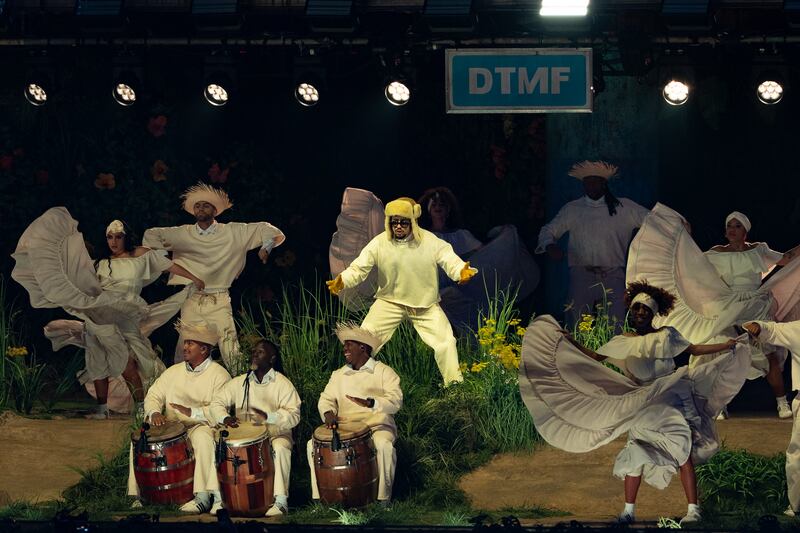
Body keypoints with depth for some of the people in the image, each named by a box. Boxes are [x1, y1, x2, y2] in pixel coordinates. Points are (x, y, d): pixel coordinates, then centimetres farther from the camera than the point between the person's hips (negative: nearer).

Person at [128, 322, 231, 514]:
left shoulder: (219, 375, -4)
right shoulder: (173, 371, 15)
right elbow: (153, 395, 10)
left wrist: (193, 413, -26)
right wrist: (155, 413, -12)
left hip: (202, 426, -5)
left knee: (202, 438, -39)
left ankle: (203, 497, -38)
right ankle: (139, 494, -13)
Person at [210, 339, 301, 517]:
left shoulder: (283, 384, -3)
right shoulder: (239, 382, 9)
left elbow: (294, 415, -13)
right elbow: (217, 403, 9)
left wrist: (268, 417, -31)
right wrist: (225, 418, -15)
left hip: (275, 434, -4)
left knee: (280, 448, -36)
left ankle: (281, 501, -35)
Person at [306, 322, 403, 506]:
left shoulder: (383, 372, 0)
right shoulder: (338, 375, 16)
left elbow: (395, 401, -14)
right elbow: (326, 399, 10)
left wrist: (371, 403, -33)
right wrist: (329, 413, -15)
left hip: (377, 426, -4)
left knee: (384, 445, -37)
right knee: (313, 444, -17)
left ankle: (383, 498, -23)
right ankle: (320, 496, -13)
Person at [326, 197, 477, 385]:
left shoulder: (430, 241, -12)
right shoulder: (380, 243, -10)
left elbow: (450, 260, -18)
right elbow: (359, 267, -10)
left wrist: (462, 271, -42)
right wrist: (342, 281, -30)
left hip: (425, 305, 0)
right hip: (390, 301, 1)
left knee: (446, 342, -8)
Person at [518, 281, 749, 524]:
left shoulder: (666, 336, 0)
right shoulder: (623, 342, 6)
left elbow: (694, 349, 4)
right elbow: (595, 357, 8)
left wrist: (725, 346, -1)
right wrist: (570, 341, 2)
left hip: (672, 401, -3)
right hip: (642, 407, 3)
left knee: (682, 450, -12)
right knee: (636, 454, 1)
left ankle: (693, 509, -11)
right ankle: (629, 510, 10)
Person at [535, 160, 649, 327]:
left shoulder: (623, 207, 11)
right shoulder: (571, 209, 15)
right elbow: (548, 230, 17)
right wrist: (549, 246, -5)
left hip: (613, 277, -1)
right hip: (582, 276, 1)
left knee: (617, 329, -11)